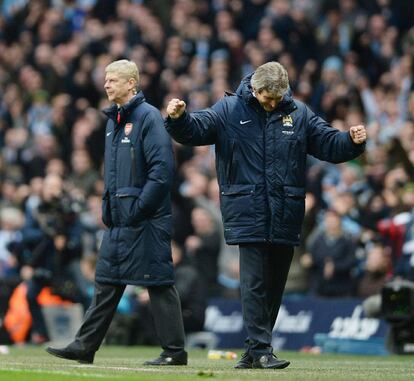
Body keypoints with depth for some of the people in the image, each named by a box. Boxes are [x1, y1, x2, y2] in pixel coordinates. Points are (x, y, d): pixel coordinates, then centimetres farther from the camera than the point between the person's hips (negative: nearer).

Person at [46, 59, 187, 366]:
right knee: (106, 282, 10)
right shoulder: (114, 119, 16)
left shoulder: (148, 117, -12)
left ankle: (175, 351, 1)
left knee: (158, 283, -4)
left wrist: (139, 207, -20)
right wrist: (109, 205, 15)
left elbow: (163, 167, -19)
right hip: (118, 219, 9)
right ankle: (84, 347, 13)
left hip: (146, 220, -9)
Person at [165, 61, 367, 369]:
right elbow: (195, 131, -3)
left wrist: (352, 142, -9)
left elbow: (329, 144, 10)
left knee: (275, 285, 9)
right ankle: (261, 350, -11)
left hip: (286, 215, 3)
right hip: (248, 214, -3)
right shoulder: (229, 110, 3)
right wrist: (178, 119, -24)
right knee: (254, 283, -10)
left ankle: (256, 349, 18)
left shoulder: (299, 114, 8)